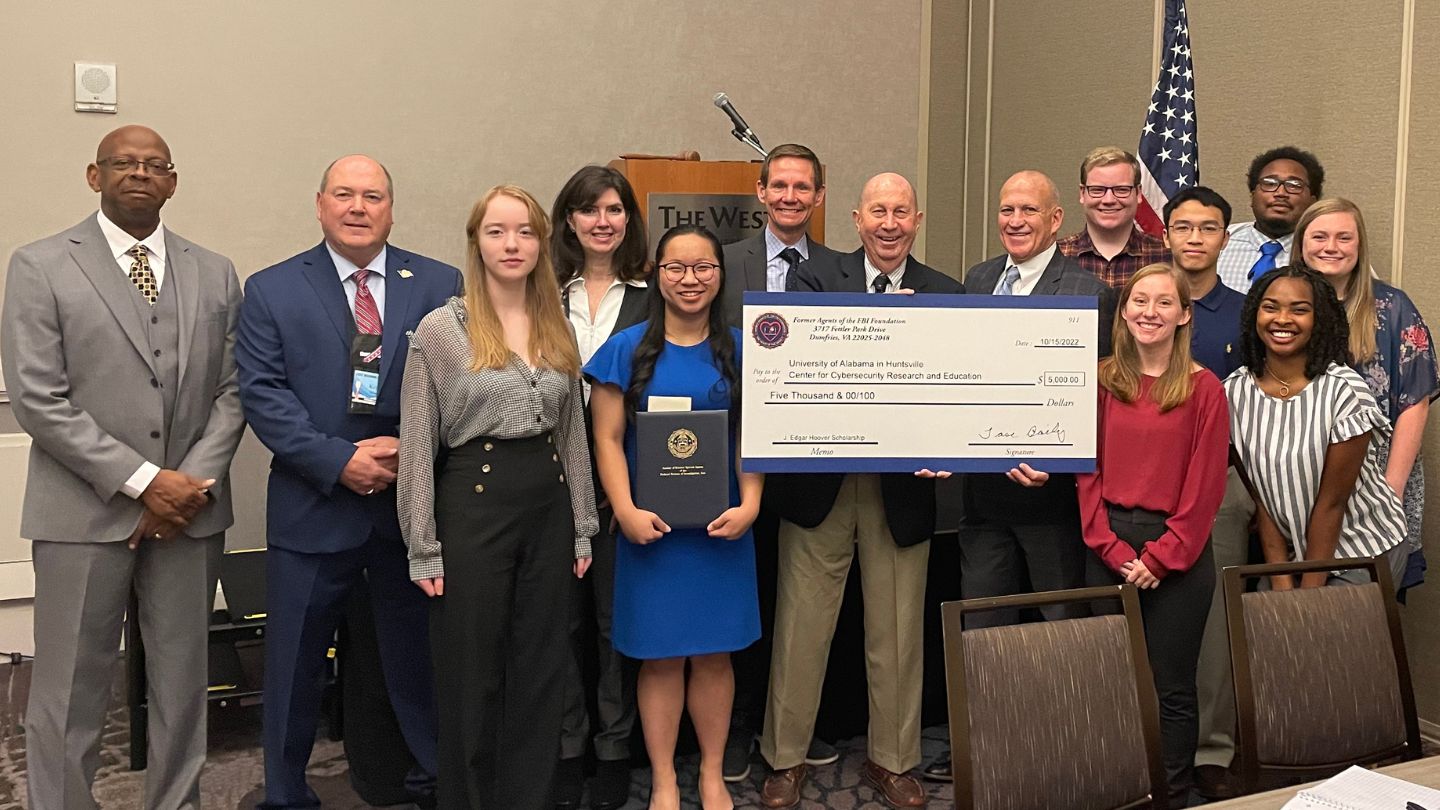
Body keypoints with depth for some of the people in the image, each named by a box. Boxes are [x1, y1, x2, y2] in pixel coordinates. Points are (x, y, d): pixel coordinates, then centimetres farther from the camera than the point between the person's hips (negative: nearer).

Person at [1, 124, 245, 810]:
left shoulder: (215, 274, 10)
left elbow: (231, 393, 8)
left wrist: (195, 482, -7)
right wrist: (142, 481, -13)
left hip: (191, 510, 3)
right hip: (84, 512, -3)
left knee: (183, 683, 10)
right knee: (70, 692, 3)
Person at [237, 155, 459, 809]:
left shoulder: (442, 286, 4)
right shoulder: (272, 291, 2)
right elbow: (263, 394, -6)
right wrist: (339, 461, -16)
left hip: (413, 503, 1)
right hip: (314, 506, 0)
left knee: (418, 656, 11)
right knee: (294, 664, 9)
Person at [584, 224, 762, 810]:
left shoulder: (739, 349, 5)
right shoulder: (626, 349, -1)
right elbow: (608, 439, -2)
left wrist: (748, 505, -10)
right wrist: (627, 512, -14)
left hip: (721, 527, 2)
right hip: (650, 529, -1)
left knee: (714, 652, 9)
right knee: (660, 656, 6)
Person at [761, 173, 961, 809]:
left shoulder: (946, 295, 5)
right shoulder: (816, 278, 1)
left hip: (902, 487, 1)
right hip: (820, 481, -1)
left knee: (898, 632, 12)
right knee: (801, 626, 7)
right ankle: (786, 758, 24)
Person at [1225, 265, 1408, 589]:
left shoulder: (1346, 392, -18)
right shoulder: (1235, 391, -6)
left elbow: (1331, 502, -16)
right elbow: (1260, 496, -3)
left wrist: (1308, 593, -13)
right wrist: (1281, 585, -7)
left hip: (1366, 551, -3)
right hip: (1291, 550, 4)